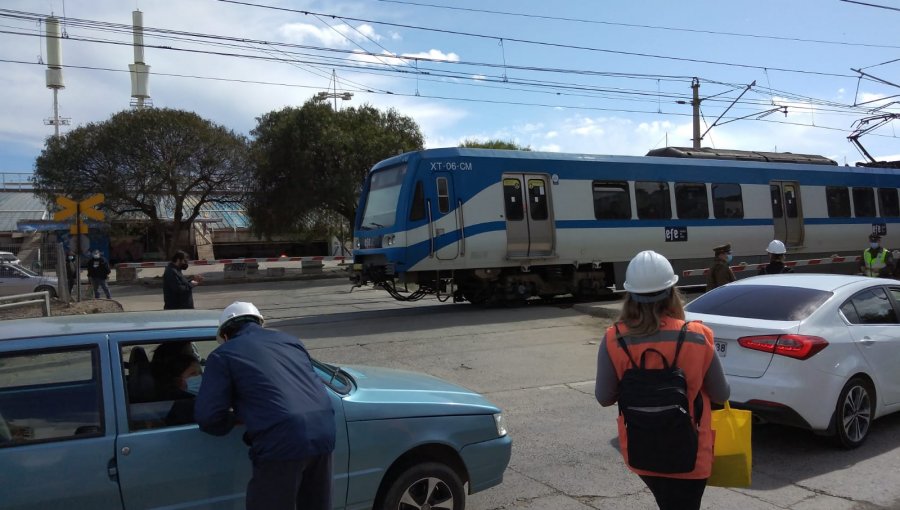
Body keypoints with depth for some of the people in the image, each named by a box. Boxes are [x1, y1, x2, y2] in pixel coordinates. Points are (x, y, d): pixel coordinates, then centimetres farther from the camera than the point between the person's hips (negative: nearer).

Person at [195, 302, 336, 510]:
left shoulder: (223, 355, 9)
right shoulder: (289, 340, 25)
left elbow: (208, 417, 1)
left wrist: (237, 416, 23)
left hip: (282, 439, -6)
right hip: (323, 430, 6)